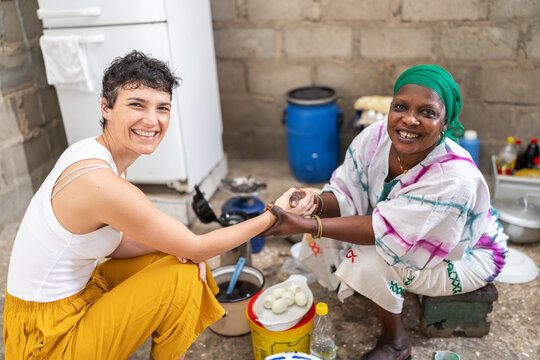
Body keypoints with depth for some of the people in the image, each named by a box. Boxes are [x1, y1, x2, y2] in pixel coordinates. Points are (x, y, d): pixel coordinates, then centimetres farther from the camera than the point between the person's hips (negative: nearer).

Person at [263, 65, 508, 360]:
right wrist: (316, 204, -39)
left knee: (370, 261, -28)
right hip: (406, 238, 6)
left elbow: (385, 231, -37)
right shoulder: (375, 137, -21)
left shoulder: (454, 177, -38)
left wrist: (304, 225, -44)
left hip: (466, 256, -5)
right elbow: (345, 196, -14)